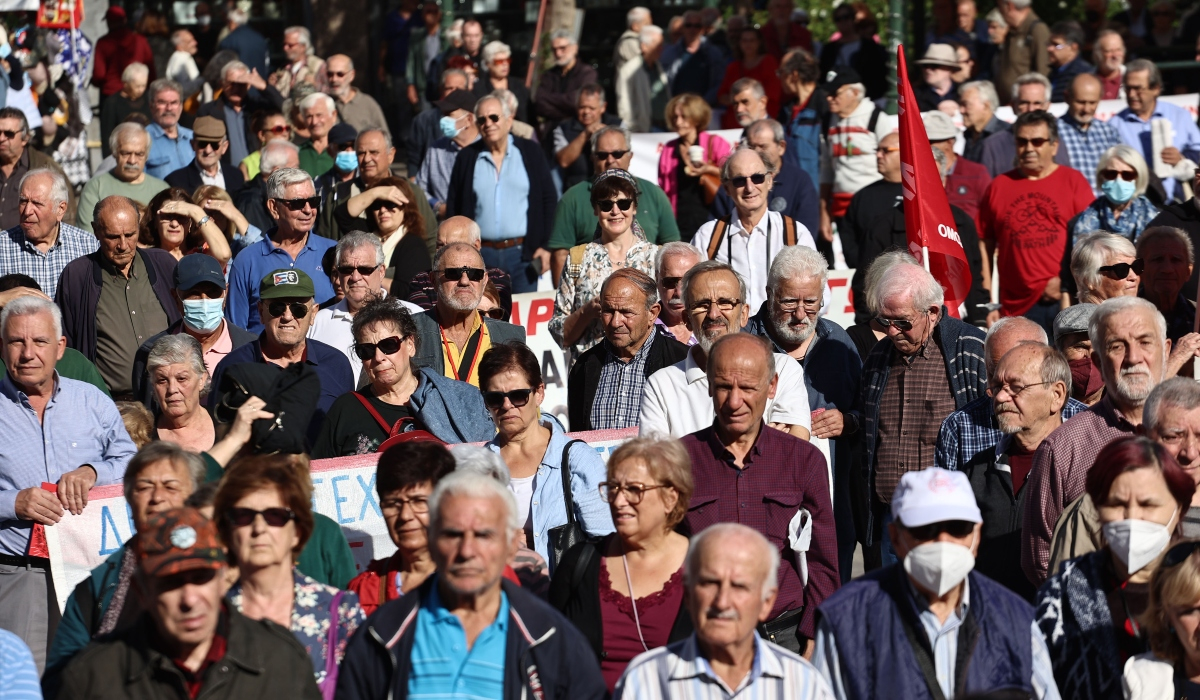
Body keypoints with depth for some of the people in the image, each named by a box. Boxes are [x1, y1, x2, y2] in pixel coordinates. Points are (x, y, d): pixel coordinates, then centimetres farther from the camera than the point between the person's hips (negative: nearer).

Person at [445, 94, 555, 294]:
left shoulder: (530, 152, 4)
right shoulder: (466, 157, 7)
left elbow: (548, 200, 5)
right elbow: (454, 208, 9)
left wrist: (545, 246, -3)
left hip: (524, 254, -1)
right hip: (481, 255, 1)